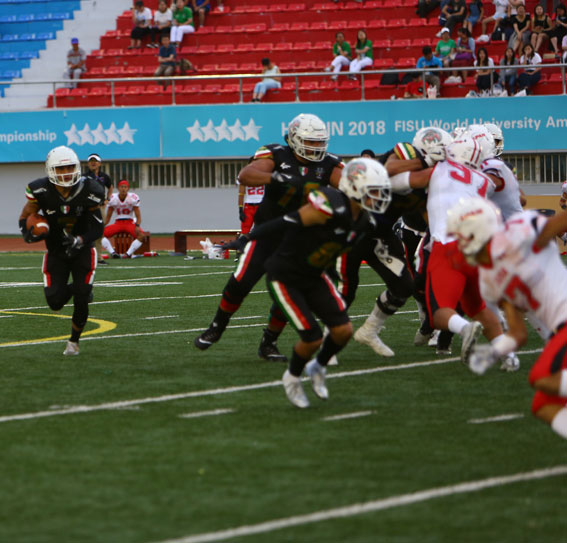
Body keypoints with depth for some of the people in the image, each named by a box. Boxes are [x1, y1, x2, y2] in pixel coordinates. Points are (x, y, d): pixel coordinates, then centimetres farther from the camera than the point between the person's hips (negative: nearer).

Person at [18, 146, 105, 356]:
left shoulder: (88, 191, -18)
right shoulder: (40, 191, -18)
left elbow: (97, 228, -11)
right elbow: (24, 220, -5)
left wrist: (79, 240, -30)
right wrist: (30, 234, -28)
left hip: (82, 251, -1)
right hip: (56, 253, 1)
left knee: (81, 301, -9)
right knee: (55, 302, -8)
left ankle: (74, 341, 18)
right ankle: (76, 288, 28)